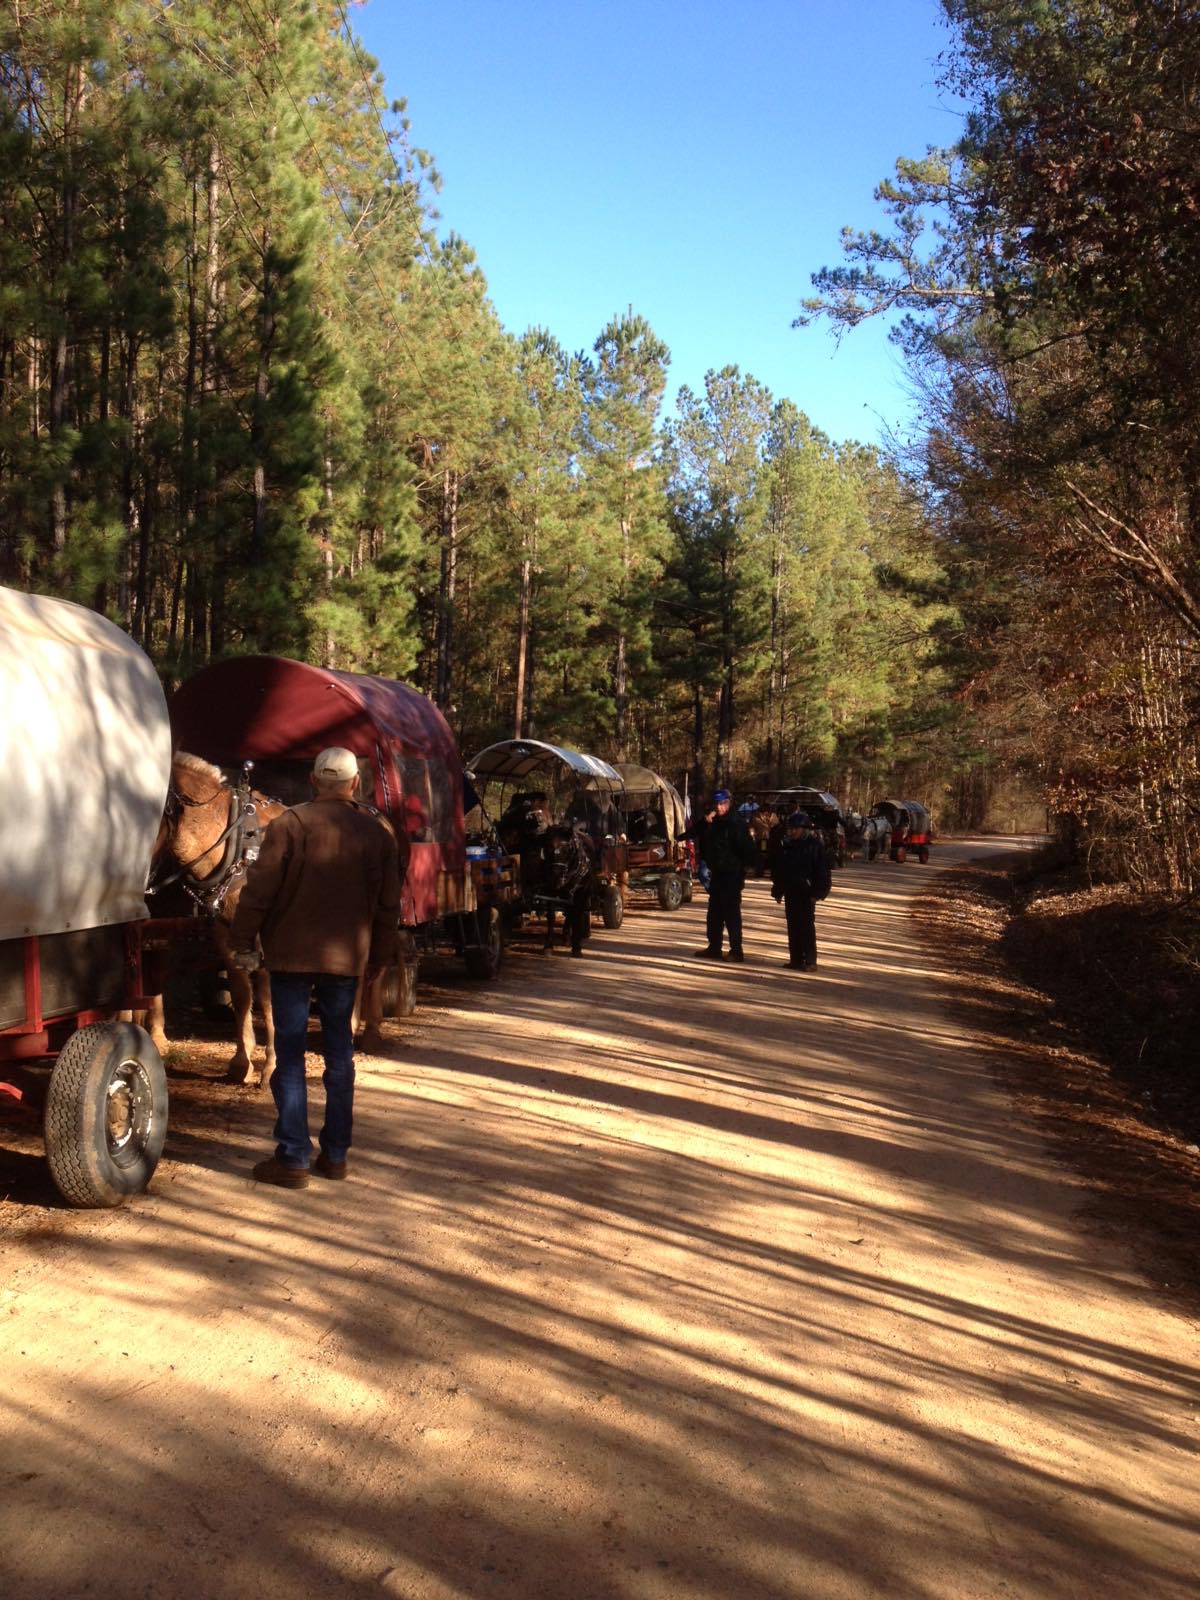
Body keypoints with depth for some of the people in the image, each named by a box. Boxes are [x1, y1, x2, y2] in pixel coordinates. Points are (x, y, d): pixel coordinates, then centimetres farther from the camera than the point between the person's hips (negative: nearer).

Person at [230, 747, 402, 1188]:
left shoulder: (291, 824, -7)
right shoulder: (377, 834, 5)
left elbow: (260, 889, -9)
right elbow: (388, 904, 9)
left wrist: (243, 941, 2)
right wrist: (381, 956, 19)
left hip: (292, 955, -3)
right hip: (347, 958, 4)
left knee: (290, 1055, 2)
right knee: (339, 1054, 13)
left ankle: (293, 1159, 3)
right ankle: (335, 1154, 19)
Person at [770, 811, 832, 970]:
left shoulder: (815, 845, -7)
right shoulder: (784, 845, 8)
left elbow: (823, 872, -8)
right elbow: (776, 869, 16)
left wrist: (817, 892, -13)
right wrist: (778, 890, 12)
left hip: (806, 893, -5)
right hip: (790, 892, 5)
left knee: (806, 926, -5)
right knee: (793, 926, 9)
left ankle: (809, 960, -1)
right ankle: (795, 959, 16)